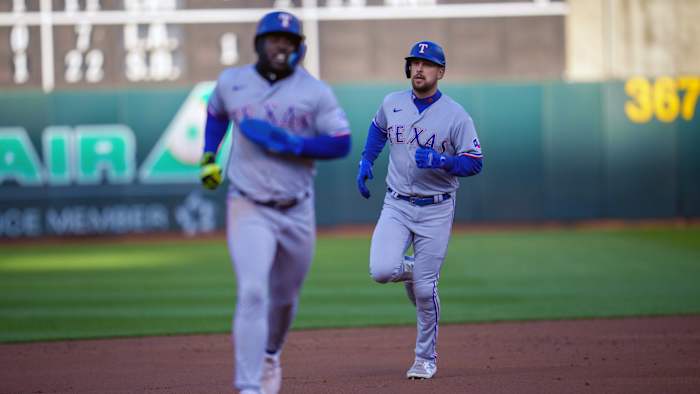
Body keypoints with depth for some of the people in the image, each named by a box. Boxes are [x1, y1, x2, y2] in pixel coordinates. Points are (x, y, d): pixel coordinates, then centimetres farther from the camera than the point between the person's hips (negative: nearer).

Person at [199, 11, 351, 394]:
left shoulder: (315, 91, -3)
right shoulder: (231, 82, 2)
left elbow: (342, 144, -8)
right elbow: (216, 113, 24)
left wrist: (288, 143, -19)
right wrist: (209, 156, 12)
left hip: (297, 211, 2)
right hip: (249, 208, -2)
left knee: (284, 297, 16)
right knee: (253, 293, -18)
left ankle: (269, 355, 46)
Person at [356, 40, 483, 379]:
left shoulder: (456, 115, -9)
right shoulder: (391, 104, 2)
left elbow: (474, 163, -9)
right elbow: (378, 130, 25)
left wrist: (442, 161, -25)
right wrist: (365, 163, 15)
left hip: (435, 210, -3)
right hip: (396, 205, 3)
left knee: (425, 290, -2)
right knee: (381, 270, -19)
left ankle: (426, 358, 17)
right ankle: (410, 270, 19)